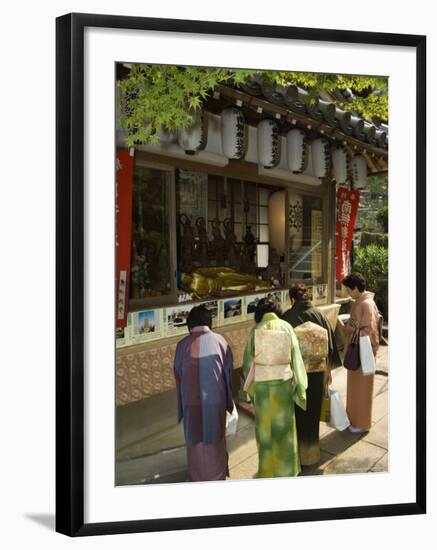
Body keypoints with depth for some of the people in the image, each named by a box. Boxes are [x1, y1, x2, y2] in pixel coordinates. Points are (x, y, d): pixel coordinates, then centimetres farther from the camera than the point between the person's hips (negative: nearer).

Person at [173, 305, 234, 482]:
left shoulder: (183, 345, -8)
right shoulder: (220, 340, -7)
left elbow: (178, 374, 0)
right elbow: (229, 371, -2)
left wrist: (182, 400, 14)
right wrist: (229, 400, 11)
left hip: (191, 399, 0)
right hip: (215, 398, 0)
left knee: (195, 440, 17)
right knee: (215, 437, 19)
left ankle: (197, 476, 31)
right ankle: (218, 474, 34)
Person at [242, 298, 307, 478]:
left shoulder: (255, 331, -8)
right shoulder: (286, 327, -6)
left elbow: (248, 361, -5)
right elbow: (295, 357, -4)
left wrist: (249, 387, 7)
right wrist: (299, 386, 4)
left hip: (262, 385, -1)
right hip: (283, 383, 1)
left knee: (265, 426, 15)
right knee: (284, 425, 17)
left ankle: (268, 468, 29)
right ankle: (286, 467, 31)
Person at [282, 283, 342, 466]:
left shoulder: (287, 317, -14)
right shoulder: (319, 315, -5)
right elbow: (330, 344, 0)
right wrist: (328, 369, 12)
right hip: (316, 371, 3)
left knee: (297, 412, 14)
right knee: (313, 410, 18)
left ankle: (297, 451, 26)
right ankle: (312, 451, 32)